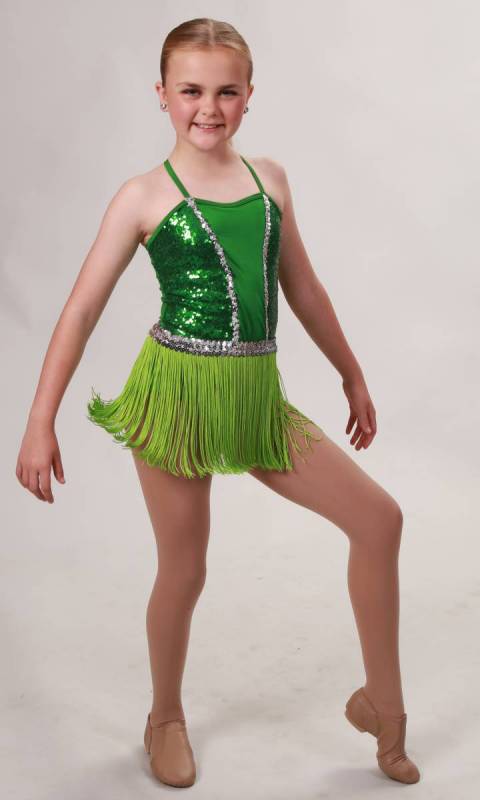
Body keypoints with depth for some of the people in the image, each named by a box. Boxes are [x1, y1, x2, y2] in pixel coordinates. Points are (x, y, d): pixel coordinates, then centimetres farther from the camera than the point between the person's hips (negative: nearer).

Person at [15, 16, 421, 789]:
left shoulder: (271, 178, 8)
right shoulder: (144, 196, -5)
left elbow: (303, 288, 17)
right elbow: (82, 310, -6)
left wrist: (353, 377, 21)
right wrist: (40, 424, -11)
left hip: (259, 397, 5)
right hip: (178, 392, -4)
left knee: (380, 517, 1)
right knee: (184, 570, 8)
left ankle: (382, 704, 19)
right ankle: (166, 720, 36)